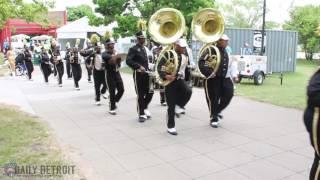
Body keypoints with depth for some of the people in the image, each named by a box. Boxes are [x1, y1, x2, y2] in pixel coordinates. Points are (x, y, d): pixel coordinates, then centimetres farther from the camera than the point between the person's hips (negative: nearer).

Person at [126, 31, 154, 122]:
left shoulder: (146, 49, 16)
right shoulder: (133, 49, -6)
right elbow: (128, 61, -18)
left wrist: (149, 70, 9)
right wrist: (139, 66, -27)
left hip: (146, 73, 6)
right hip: (138, 74, -6)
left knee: (150, 92, 4)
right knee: (140, 95, -1)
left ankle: (144, 108, 27)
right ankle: (141, 114, 9)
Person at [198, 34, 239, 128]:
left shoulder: (226, 52, 13)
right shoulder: (211, 50, -12)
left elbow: (230, 65, 22)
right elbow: (201, 62, -19)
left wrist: (234, 75, 11)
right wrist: (209, 73, -24)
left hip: (225, 78, 7)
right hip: (213, 79, -7)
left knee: (228, 95, 2)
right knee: (213, 99, 0)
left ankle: (217, 111, 27)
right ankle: (213, 118, 16)